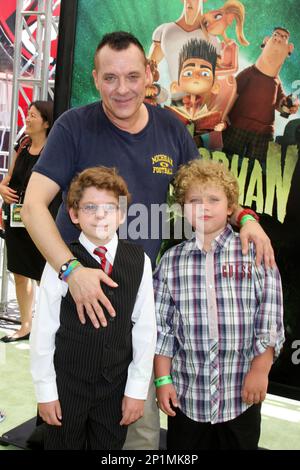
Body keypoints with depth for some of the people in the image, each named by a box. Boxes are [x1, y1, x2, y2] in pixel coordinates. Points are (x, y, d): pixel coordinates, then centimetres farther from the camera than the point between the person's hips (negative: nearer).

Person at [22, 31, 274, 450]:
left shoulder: (171, 129, 2)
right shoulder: (73, 127, -10)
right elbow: (33, 205, -14)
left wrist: (243, 218, -5)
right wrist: (71, 269, -28)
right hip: (79, 289, -3)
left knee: (144, 425, 10)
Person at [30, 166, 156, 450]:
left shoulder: (139, 261, -6)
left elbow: (145, 328, -2)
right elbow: (43, 330, -8)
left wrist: (137, 389, -1)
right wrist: (45, 391, -5)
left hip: (117, 386, 2)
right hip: (67, 384, -2)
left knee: (111, 445, 18)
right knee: (63, 443, 16)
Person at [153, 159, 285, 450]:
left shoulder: (255, 254, -5)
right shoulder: (171, 262, 0)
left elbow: (269, 321, -3)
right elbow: (162, 327, 2)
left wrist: (260, 370, -5)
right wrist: (163, 380, 1)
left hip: (241, 393, -1)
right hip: (186, 393, 1)